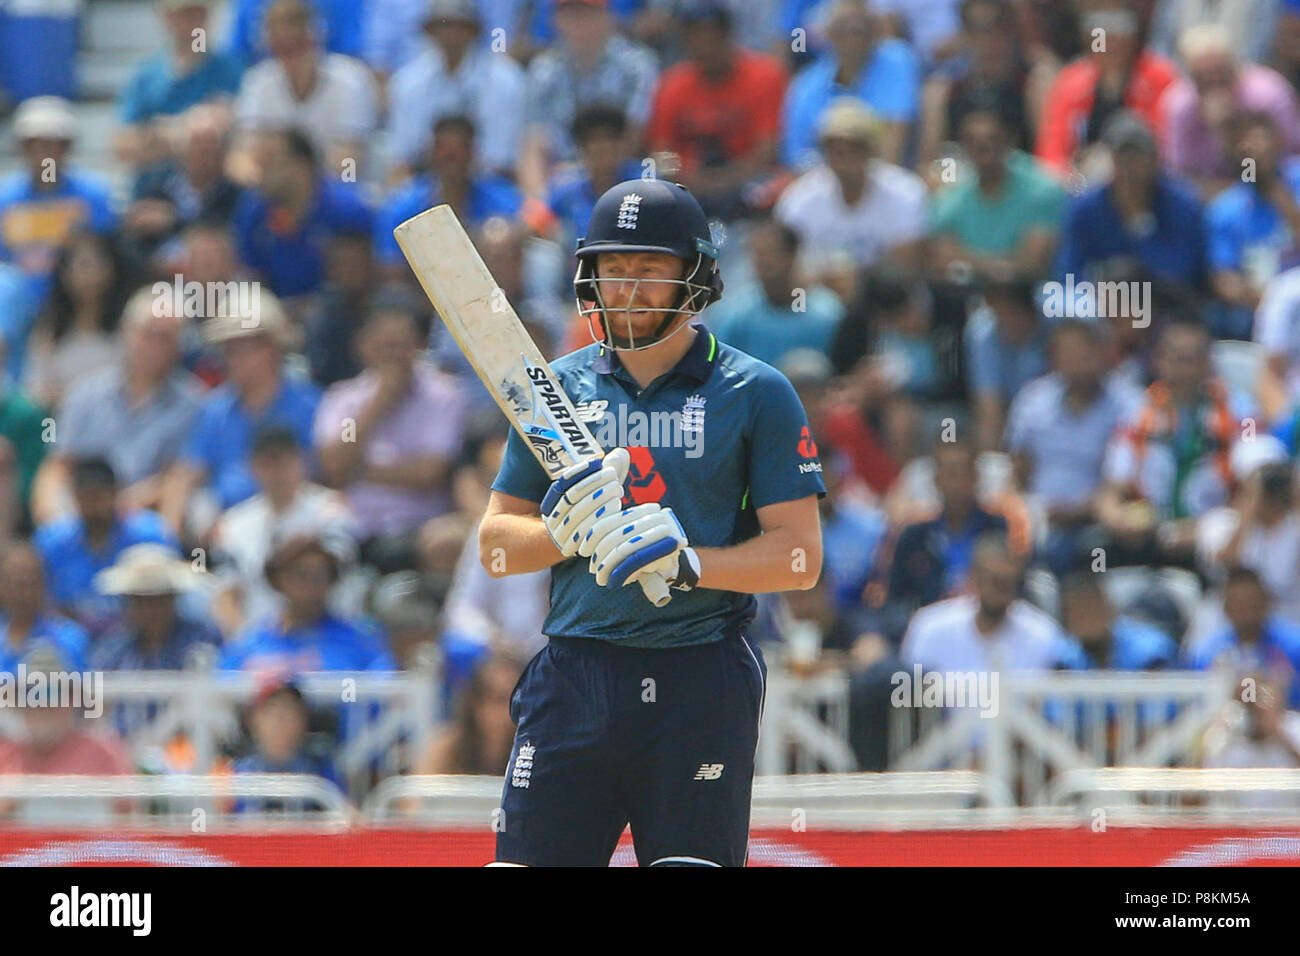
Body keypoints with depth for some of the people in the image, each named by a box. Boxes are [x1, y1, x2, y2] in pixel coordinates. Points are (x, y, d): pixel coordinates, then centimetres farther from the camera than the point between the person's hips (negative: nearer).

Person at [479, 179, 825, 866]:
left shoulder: (756, 393, 3)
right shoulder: (558, 388, 13)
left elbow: (800, 557, -2)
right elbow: (495, 544, 13)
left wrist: (684, 561, -17)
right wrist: (566, 531, -8)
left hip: (700, 681, -3)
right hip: (572, 676, 3)